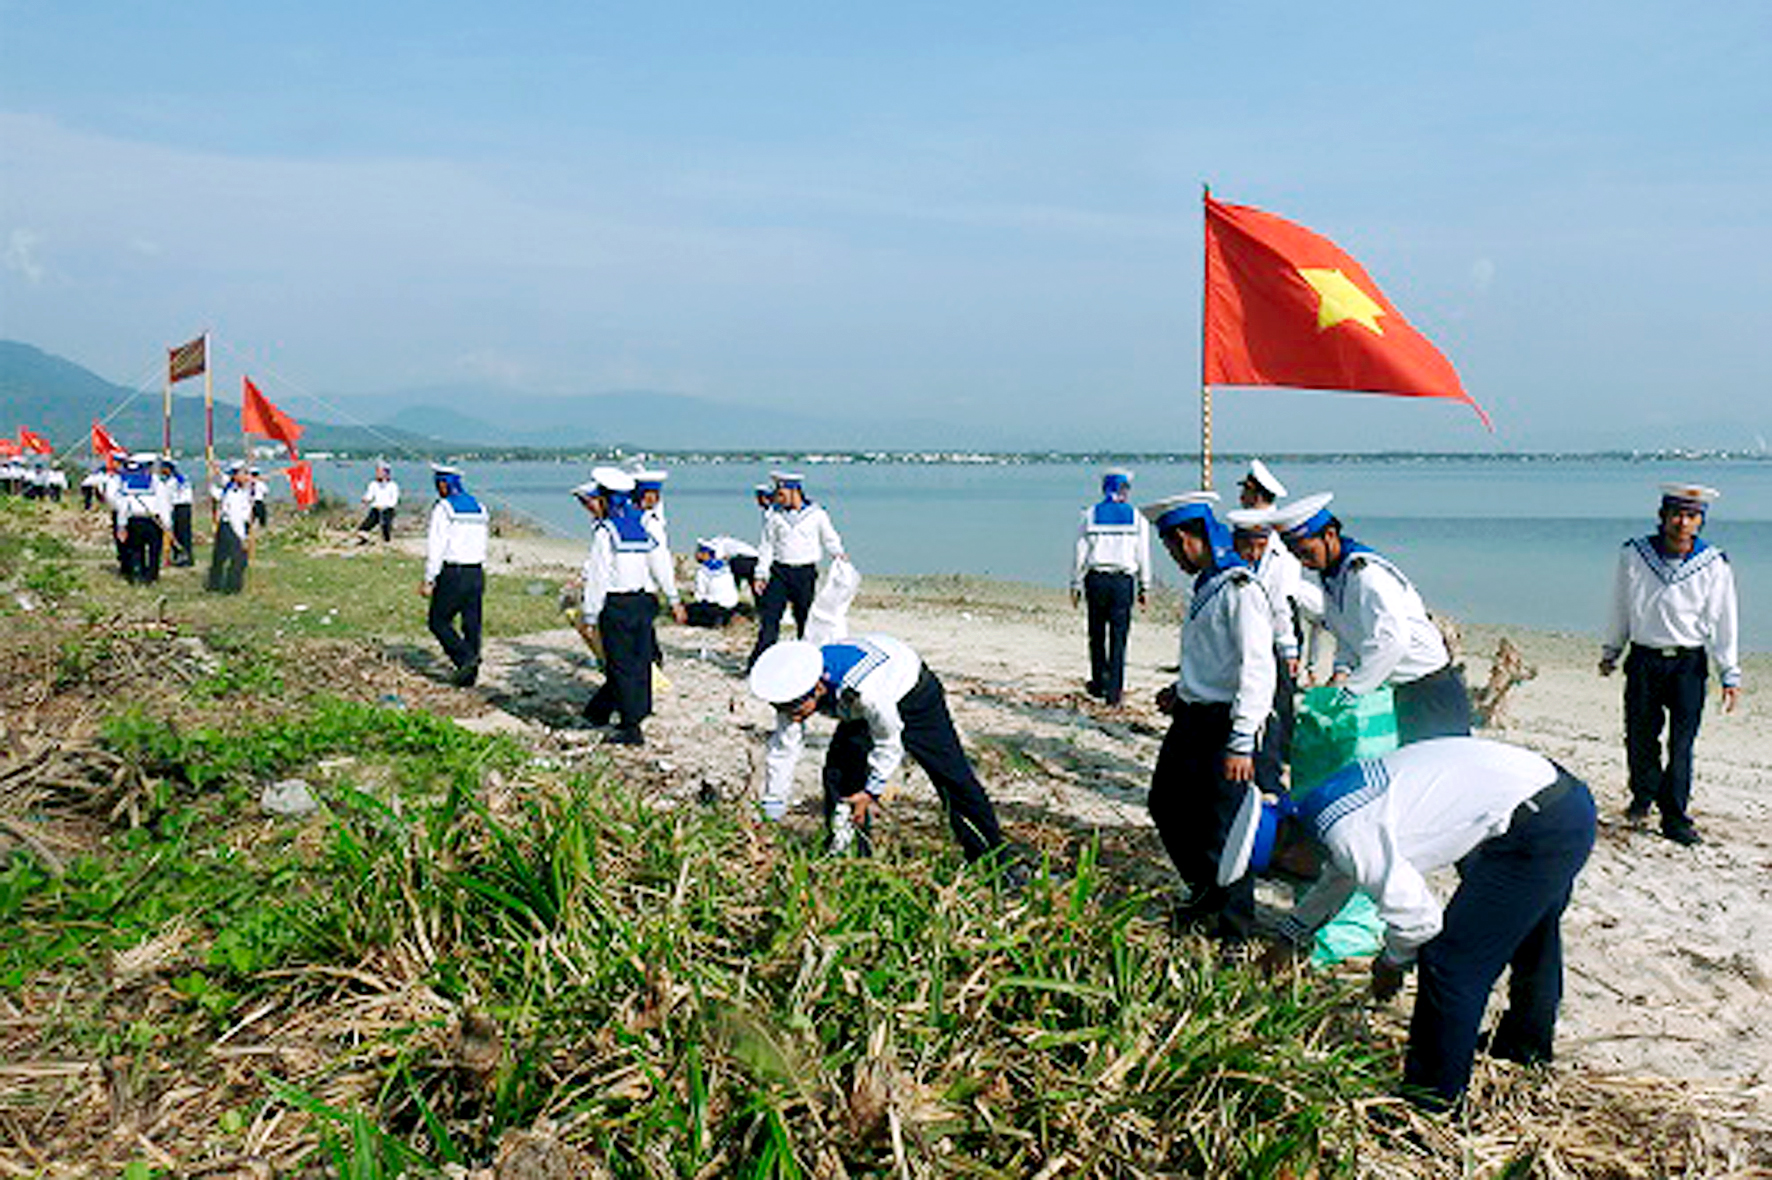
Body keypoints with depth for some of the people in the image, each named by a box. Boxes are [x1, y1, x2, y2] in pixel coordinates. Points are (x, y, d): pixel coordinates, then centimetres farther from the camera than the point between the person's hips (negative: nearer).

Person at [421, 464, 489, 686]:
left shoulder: (443, 508, -9)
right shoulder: (479, 508, 12)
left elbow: (435, 547, -13)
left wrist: (429, 580, -11)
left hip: (452, 574, -6)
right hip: (476, 573, 6)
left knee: (439, 621, 5)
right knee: (472, 624, 9)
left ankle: (466, 658, -11)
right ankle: (470, 674, 11)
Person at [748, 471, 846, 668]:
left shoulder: (817, 515, 1)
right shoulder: (774, 515, 7)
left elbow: (830, 540, 10)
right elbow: (766, 546, 10)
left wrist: (838, 556, -10)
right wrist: (761, 575, 5)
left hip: (805, 573, -1)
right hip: (779, 572, 1)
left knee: (806, 618, 4)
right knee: (769, 617, -6)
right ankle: (758, 663, -5)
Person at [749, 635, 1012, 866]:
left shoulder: (864, 688, -46)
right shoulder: (794, 689, -27)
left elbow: (889, 742, -28)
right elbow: (782, 753, -17)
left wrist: (871, 791, -19)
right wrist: (771, 817, -13)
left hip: (914, 694, -6)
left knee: (952, 776, -2)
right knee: (838, 771, -11)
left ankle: (991, 857, 11)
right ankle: (842, 850, 4)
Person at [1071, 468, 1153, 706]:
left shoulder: (1090, 514, 1)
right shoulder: (1136, 517, 1)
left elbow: (1080, 553, 1)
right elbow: (1142, 555, 2)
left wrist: (1076, 584, 7)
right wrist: (1144, 586, 10)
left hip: (1096, 579, 1)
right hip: (1124, 580, -1)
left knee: (1097, 635, 14)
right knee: (1119, 637, 2)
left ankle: (1099, 684, 23)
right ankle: (1114, 691, 1)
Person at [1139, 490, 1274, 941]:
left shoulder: (1241, 589, -18)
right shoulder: (1206, 585, 13)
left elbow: (1257, 670, -23)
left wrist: (1241, 743, -25)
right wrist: (1181, 690, 22)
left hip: (1224, 724, -10)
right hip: (1191, 718, 10)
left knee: (1222, 828, -2)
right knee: (1167, 805, 17)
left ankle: (1235, 928, 15)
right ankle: (1205, 895, 36)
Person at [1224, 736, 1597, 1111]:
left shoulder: (1347, 833, -21)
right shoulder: (1323, 804, 9)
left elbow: (1417, 916, -19)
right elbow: (1337, 878, 28)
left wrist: (1391, 963, 3)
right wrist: (1289, 939, 41)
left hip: (1541, 831, -11)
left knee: (1449, 959, -5)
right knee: (1531, 938, 31)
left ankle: (1432, 1099, 8)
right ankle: (1527, 1047, 55)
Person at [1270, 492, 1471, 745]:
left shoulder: (1366, 574, -24)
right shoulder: (1330, 577, 5)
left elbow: (1391, 640, -35)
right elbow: (1348, 638, 14)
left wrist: (1350, 689, -32)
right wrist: (1342, 672, -6)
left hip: (1433, 692, -9)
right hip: (1403, 694, 9)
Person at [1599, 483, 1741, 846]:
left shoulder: (1714, 565, -5)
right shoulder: (1633, 555, -2)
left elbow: (1723, 624, -1)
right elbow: (1619, 610, 10)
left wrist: (1730, 675, -2)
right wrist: (1610, 651, 18)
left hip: (1689, 664, -1)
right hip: (1644, 660, 1)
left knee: (1682, 742, -5)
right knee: (1640, 737, 5)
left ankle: (1675, 818, 4)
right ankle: (1644, 794, 31)